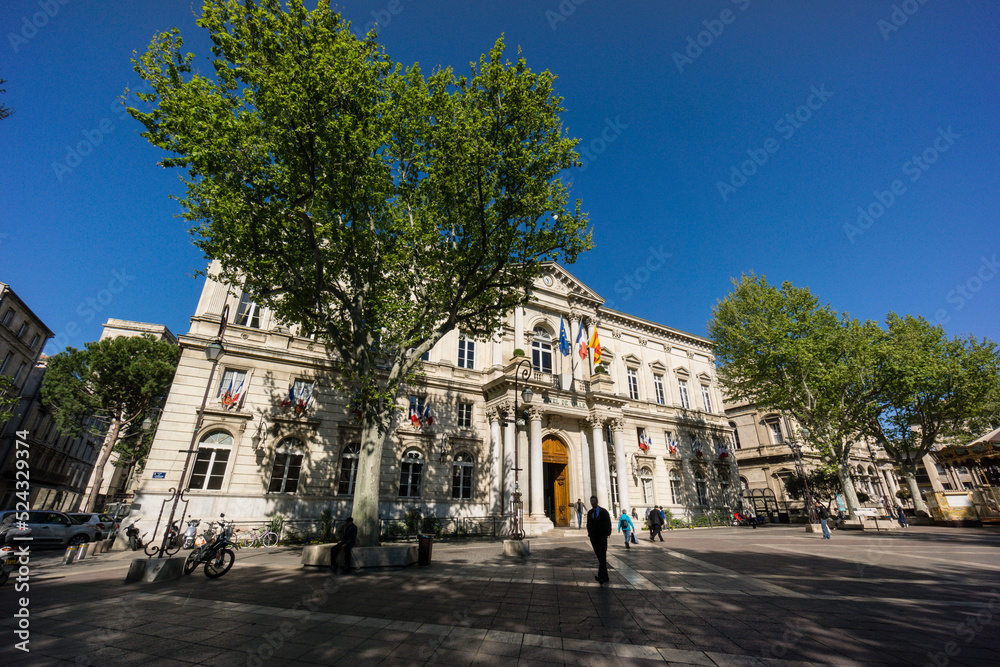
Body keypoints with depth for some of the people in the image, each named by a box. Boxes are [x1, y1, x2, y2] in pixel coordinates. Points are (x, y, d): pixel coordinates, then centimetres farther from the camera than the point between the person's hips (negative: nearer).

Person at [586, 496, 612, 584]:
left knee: (602, 556, -13)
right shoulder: (589, 513, 11)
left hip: (602, 537, -4)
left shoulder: (603, 511, 1)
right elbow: (588, 524, 15)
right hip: (593, 537, 4)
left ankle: (601, 576, -19)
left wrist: (608, 533, -9)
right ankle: (605, 576, 12)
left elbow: (608, 523, 0)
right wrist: (590, 534, 5)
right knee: (599, 557, 5)